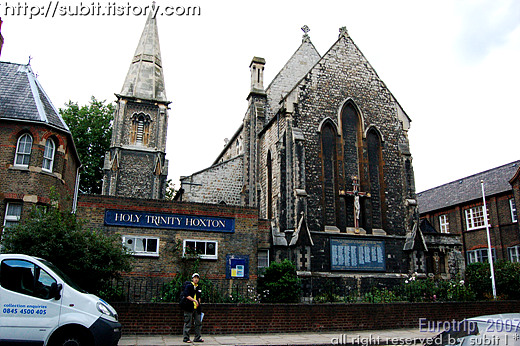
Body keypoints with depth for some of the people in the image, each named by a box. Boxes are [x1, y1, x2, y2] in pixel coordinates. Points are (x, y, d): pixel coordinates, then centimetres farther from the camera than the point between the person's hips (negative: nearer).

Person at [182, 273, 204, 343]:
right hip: (189, 308, -7)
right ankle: (186, 338, 7)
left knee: (198, 323, 7)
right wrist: (194, 300, -19)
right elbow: (186, 295, -15)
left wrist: (198, 303, 11)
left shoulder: (198, 288, 17)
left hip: (196, 308, 7)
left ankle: (197, 338, 14)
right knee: (188, 323, -2)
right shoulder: (188, 286, -4)